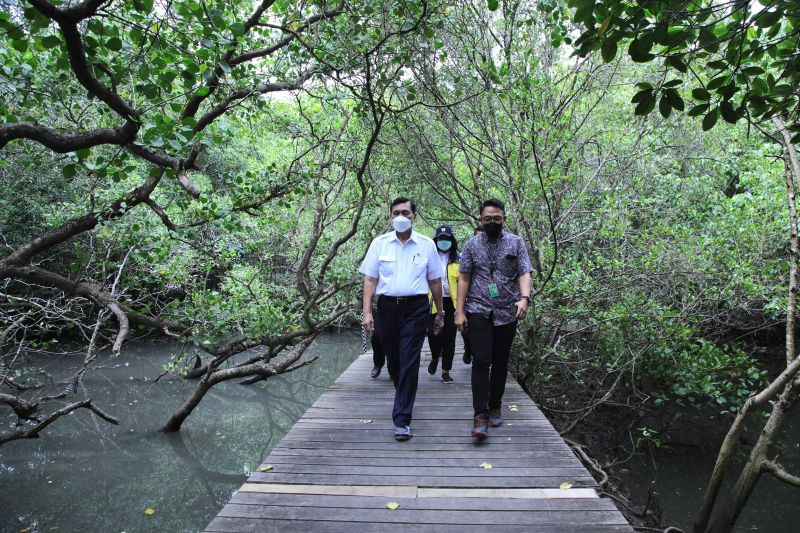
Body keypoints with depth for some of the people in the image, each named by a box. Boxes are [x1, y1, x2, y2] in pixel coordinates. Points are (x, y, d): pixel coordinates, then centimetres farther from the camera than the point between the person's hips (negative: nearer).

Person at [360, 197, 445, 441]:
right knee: (393, 360, 13)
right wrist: (367, 312, -4)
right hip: (387, 307, 2)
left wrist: (440, 312, 13)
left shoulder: (426, 245, 3)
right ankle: (405, 399, 40)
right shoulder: (379, 243, 4)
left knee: (409, 362, -7)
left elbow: (435, 281, 10)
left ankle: (402, 419, -1)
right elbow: (370, 279, 3)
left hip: (415, 308, -2)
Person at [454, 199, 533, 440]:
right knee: (481, 361, -10)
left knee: (500, 363, 10)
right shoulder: (472, 245, 5)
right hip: (479, 311, -1)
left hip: (507, 313, 1)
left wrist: (524, 297, -23)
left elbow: (524, 273, -3)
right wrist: (459, 311, -3)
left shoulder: (516, 243, 4)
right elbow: (464, 278, 4)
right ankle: (480, 415, -6)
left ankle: (495, 407, 25)